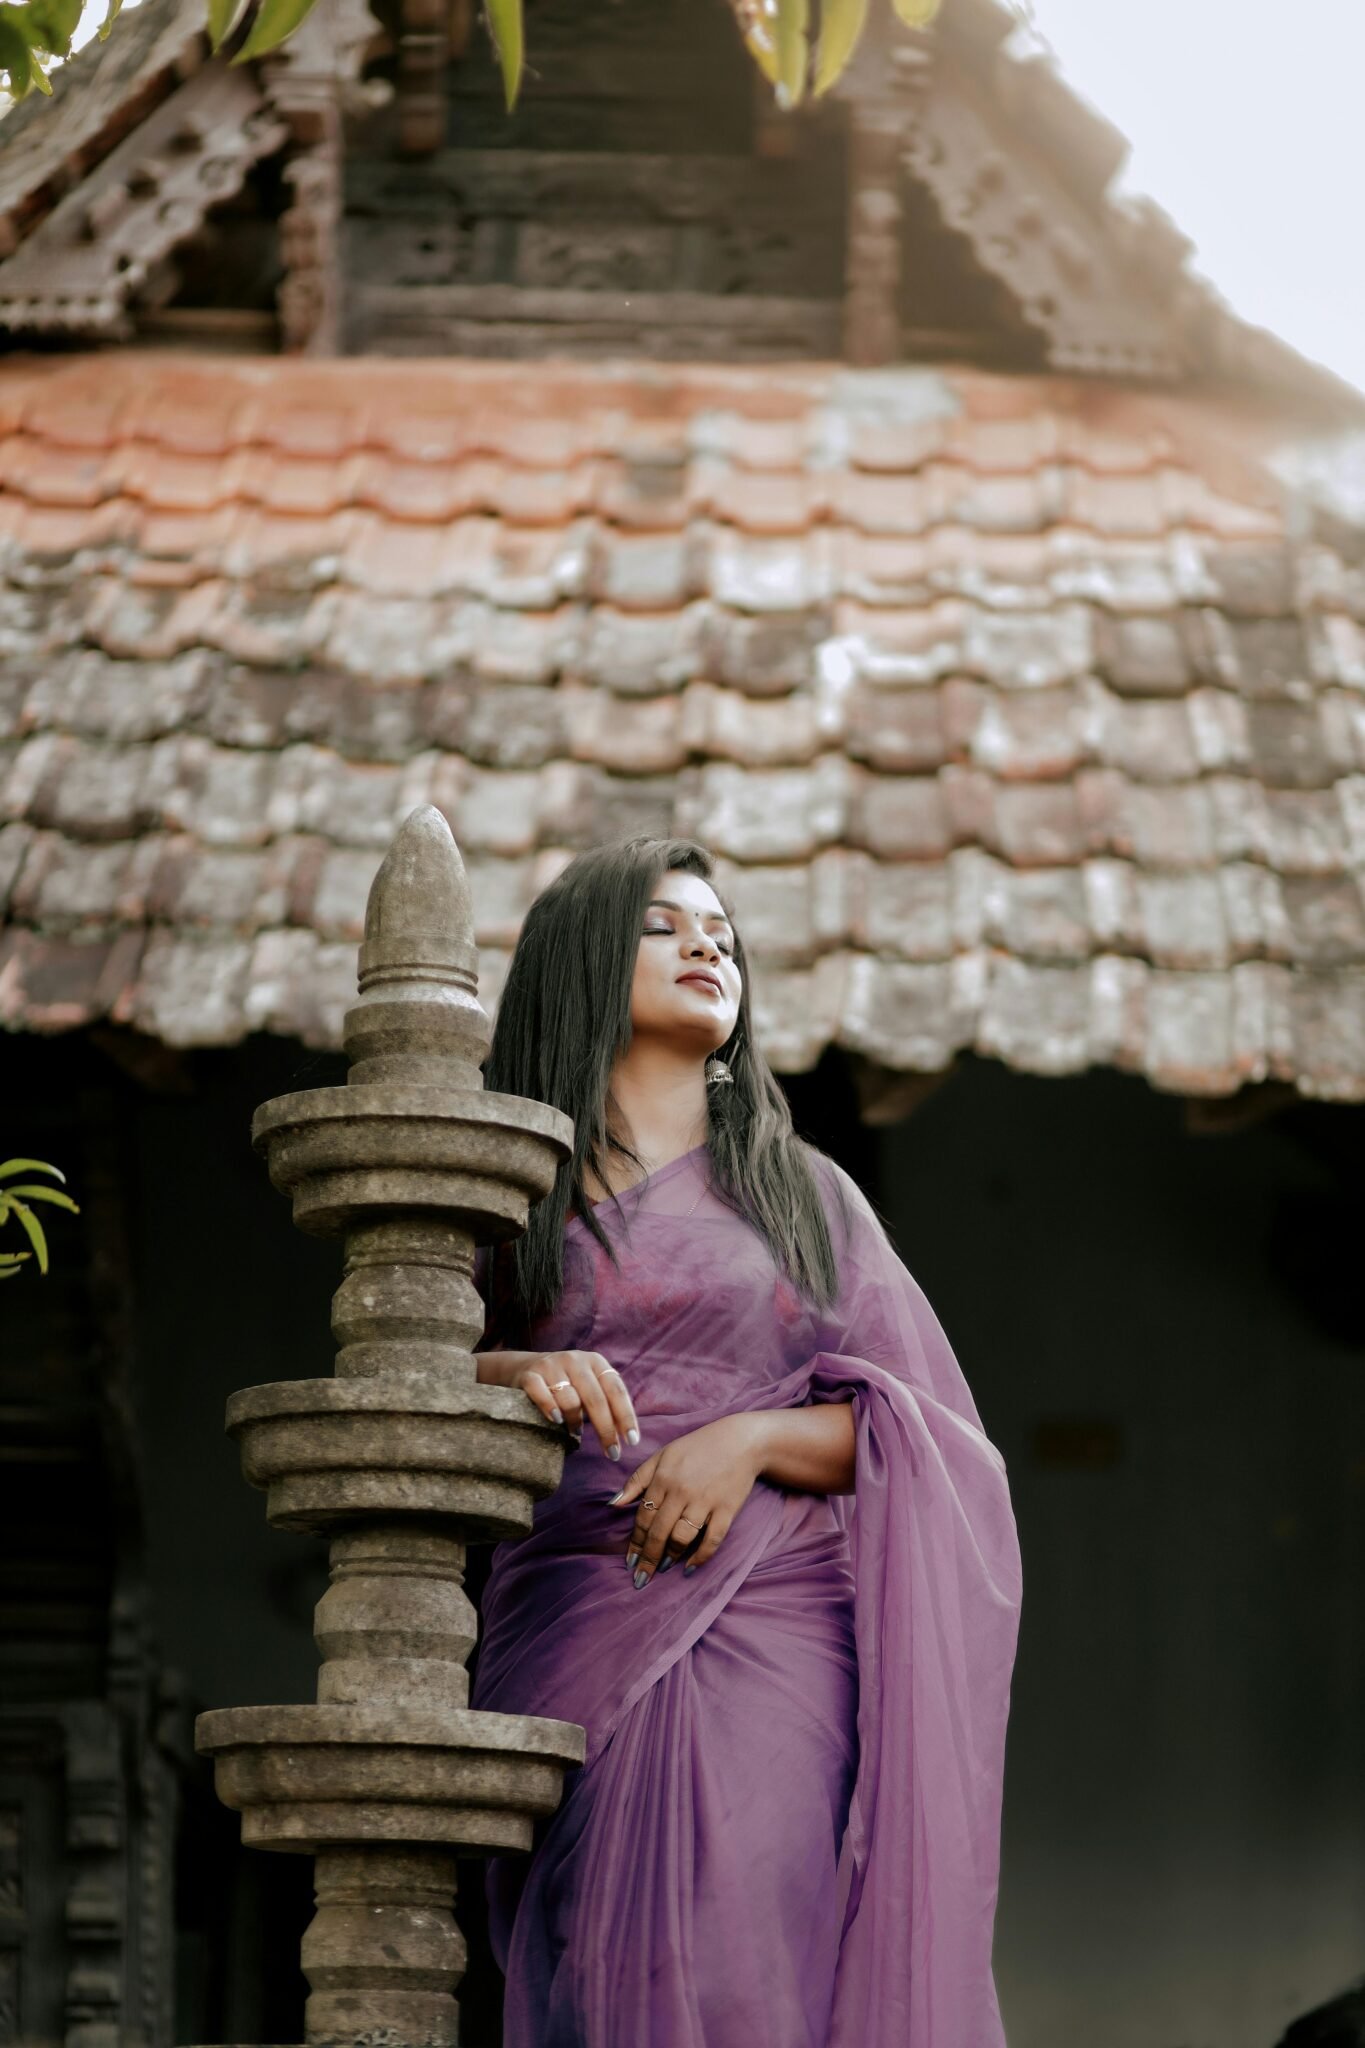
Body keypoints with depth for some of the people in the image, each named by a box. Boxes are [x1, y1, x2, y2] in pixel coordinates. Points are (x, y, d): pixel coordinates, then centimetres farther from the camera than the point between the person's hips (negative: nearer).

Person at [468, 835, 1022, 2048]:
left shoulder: (807, 1194, 19)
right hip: (580, 1644, 0)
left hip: (783, 1637, 0)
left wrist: (757, 1436, -6)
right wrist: (507, 1377, -13)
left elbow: (938, 1445, 13)